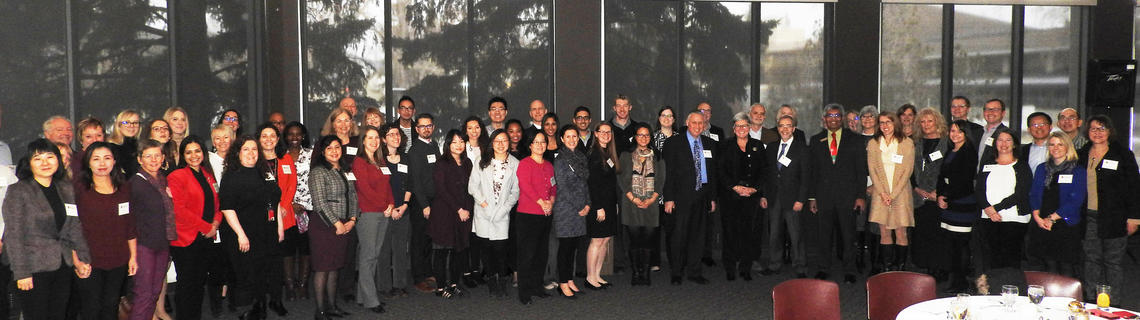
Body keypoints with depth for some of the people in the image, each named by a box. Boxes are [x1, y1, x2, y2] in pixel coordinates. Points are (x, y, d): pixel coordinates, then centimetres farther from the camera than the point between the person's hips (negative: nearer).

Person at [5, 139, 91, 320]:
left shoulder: (67, 189, 10)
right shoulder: (18, 191, -6)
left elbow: (75, 227, 12)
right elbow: (13, 235, -9)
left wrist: (83, 259, 4)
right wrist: (21, 273, -13)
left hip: (63, 268, 5)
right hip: (34, 270, -5)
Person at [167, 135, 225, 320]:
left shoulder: (207, 174, 14)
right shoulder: (177, 177, -7)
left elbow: (215, 203, 18)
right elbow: (178, 210, -14)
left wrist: (215, 224, -2)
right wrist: (206, 227, -13)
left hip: (207, 238, 6)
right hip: (186, 240, -6)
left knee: (200, 282, 13)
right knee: (188, 285, 0)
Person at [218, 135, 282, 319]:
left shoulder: (266, 173, 12)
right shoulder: (231, 177, -8)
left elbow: (276, 201, 20)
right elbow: (227, 208, -15)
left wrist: (279, 226, 15)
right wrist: (241, 234, -19)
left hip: (267, 234, 6)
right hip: (244, 236, -6)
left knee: (263, 274, 12)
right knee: (246, 275, -2)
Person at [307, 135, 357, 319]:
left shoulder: (346, 171, 14)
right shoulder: (318, 172, -7)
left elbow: (353, 196, 15)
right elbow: (320, 202, -13)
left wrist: (352, 220, 1)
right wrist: (337, 224, -12)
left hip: (343, 226, 6)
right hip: (323, 226, -6)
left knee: (334, 268, 11)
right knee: (322, 269, -2)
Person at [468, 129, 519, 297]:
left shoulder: (515, 164, 4)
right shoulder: (482, 161, 5)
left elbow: (515, 191, 3)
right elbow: (473, 186, 3)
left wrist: (504, 208, -7)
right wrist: (483, 202, -8)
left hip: (502, 214, -1)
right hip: (483, 213, 1)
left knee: (500, 248, -6)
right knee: (486, 248, 3)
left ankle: (503, 281, 13)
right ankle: (492, 281, 17)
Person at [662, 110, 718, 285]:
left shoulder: (710, 144, 12)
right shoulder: (674, 143, -2)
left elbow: (713, 172, 15)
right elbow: (669, 172, -5)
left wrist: (713, 197, 11)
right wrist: (669, 198, -10)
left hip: (702, 197, 4)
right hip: (682, 197, -4)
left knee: (698, 235, 8)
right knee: (679, 235, -2)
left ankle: (694, 271, 19)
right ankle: (676, 272, 11)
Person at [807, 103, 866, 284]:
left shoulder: (855, 140, 5)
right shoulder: (816, 140, 9)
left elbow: (861, 170, 2)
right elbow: (813, 171, 9)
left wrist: (860, 196, -5)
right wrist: (812, 196, 4)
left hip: (847, 195, -1)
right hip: (824, 195, 1)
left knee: (847, 234, 3)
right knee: (823, 233, 5)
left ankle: (849, 271, 14)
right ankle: (823, 268, 17)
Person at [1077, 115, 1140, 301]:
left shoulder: (1123, 155, 1)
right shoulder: (1081, 155, 11)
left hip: (1113, 218, -3)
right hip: (1088, 217, 3)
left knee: (1113, 261, 1)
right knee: (1091, 260, 6)